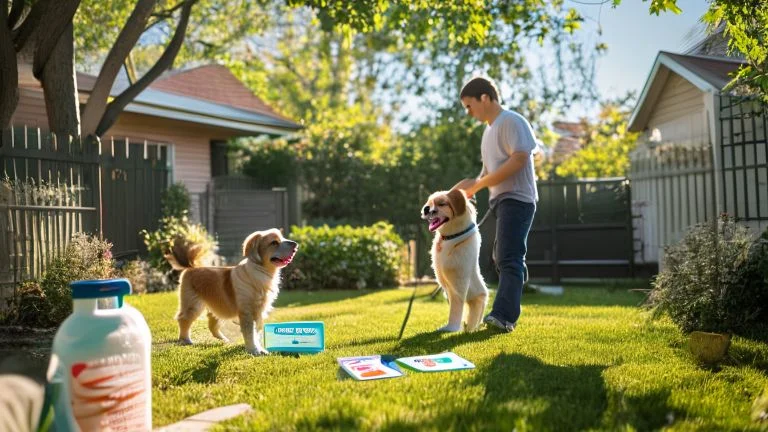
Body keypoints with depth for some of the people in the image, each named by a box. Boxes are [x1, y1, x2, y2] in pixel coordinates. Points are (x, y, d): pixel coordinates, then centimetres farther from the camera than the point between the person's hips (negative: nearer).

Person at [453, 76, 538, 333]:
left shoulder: (511, 121, -8)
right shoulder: (489, 130, 21)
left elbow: (519, 159, -20)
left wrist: (478, 184, -18)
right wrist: (469, 189, 5)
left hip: (516, 199, -10)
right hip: (501, 201, 10)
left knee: (509, 258, -18)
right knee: (504, 258, 11)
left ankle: (503, 316, -25)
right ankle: (505, 315, 17)